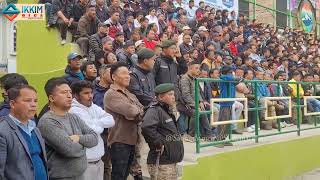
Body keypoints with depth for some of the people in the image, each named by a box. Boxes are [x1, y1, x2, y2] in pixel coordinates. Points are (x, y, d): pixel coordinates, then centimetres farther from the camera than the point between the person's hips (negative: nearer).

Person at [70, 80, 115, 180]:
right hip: (86, 162, -7)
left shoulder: (94, 107, 9)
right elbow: (93, 130, -21)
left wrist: (96, 122, -14)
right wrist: (102, 124, -2)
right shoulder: (74, 111, -14)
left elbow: (111, 121, -1)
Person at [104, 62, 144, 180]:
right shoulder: (111, 94, -13)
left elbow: (142, 113, 7)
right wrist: (140, 113, -2)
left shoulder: (130, 95, 16)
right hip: (119, 141, -8)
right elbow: (130, 111, -22)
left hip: (132, 140, 8)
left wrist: (136, 115, -14)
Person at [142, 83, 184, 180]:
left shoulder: (167, 111, 16)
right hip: (161, 163, -10)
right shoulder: (154, 110, -16)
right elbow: (147, 128, -35)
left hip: (171, 162, 10)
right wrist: (159, 144, -26)